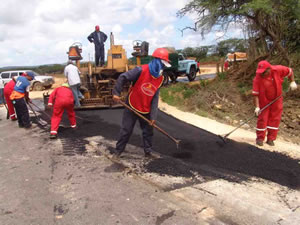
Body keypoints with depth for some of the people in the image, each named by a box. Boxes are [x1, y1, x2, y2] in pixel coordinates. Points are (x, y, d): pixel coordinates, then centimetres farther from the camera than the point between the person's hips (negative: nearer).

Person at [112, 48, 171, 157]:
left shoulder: (160, 79, -3)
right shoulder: (141, 70, -20)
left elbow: (155, 98, -3)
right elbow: (122, 77, -16)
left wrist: (153, 116, -7)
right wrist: (116, 93, -19)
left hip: (146, 110, 5)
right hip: (132, 107, -5)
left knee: (148, 131, 11)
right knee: (126, 131, 2)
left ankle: (148, 152, 28)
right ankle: (117, 151, 18)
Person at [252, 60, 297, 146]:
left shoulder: (278, 70, -20)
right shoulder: (257, 79, -25)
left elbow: (290, 71, 1)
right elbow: (255, 94, -24)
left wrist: (292, 82, -5)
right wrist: (257, 107, -28)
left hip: (277, 100, 2)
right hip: (264, 101, -2)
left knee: (275, 119, 6)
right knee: (262, 119, 0)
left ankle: (270, 139, 18)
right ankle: (260, 138, 15)